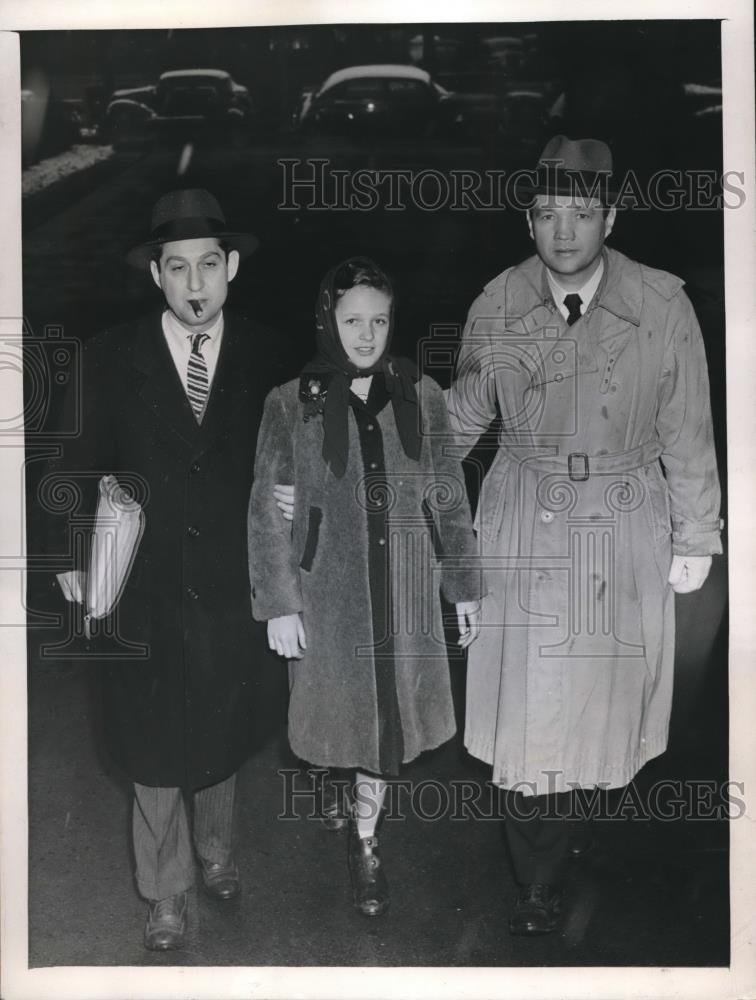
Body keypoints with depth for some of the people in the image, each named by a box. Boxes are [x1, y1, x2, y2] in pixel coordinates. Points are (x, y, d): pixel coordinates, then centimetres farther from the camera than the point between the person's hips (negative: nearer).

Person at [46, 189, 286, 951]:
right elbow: (77, 461, -1)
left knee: (221, 736, 20)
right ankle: (166, 891, 32)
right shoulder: (112, 358, -7)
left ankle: (216, 850, 47)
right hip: (147, 587, -1)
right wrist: (69, 551, -10)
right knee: (154, 746, 12)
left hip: (233, 584, 1)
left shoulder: (262, 358, -5)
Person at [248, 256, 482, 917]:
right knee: (337, 707, 11)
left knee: (388, 711, 9)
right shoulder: (291, 405, -6)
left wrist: (466, 587, 6)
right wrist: (278, 605, -7)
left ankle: (365, 839, 29)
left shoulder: (422, 397, 0)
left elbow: (449, 499, 5)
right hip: (329, 592, -2)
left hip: (406, 590, 2)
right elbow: (268, 511, -4)